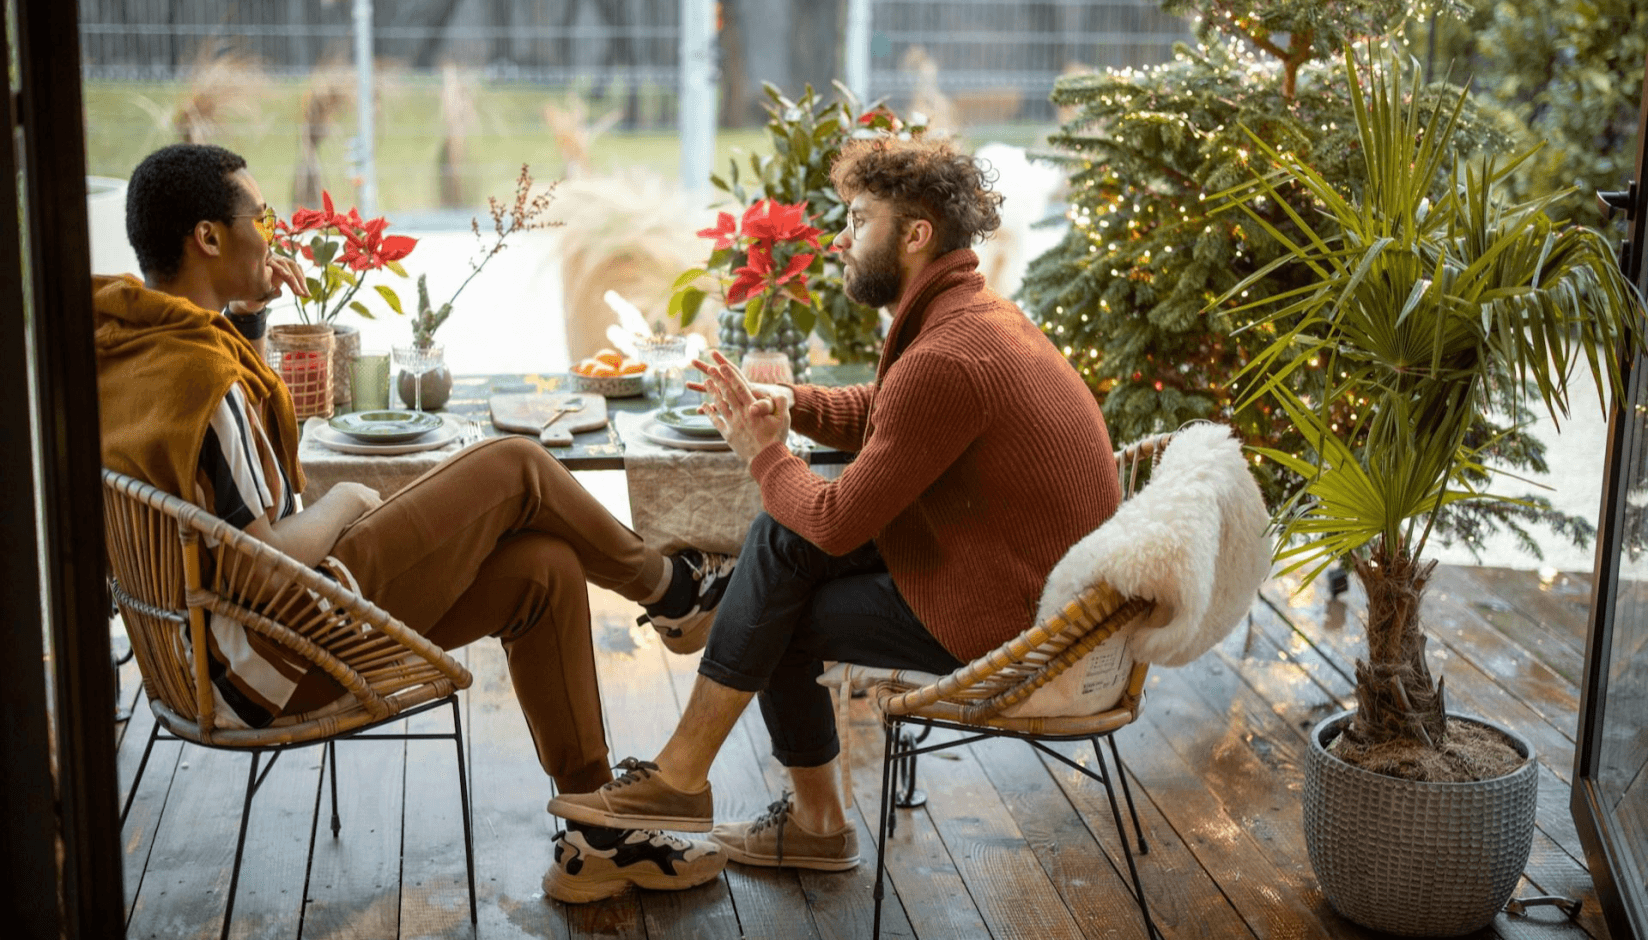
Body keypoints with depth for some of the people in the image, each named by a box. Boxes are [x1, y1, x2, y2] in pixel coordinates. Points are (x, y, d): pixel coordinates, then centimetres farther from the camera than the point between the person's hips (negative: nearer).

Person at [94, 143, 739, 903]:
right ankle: (671, 588, 21)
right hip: (275, 664, -10)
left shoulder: (122, 344, 5)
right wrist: (346, 500, -7)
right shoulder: (202, 372, -24)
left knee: (544, 569, 9)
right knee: (515, 468, -7)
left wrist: (242, 317, 12)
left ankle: (596, 836, 14)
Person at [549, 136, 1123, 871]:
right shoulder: (976, 314, 8)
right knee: (785, 536, 7)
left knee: (779, 619, -6)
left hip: (1007, 620, -9)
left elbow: (838, 522, -19)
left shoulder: (944, 362, -24)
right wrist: (789, 404, 4)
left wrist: (760, 453, 0)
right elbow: (874, 414, 24)